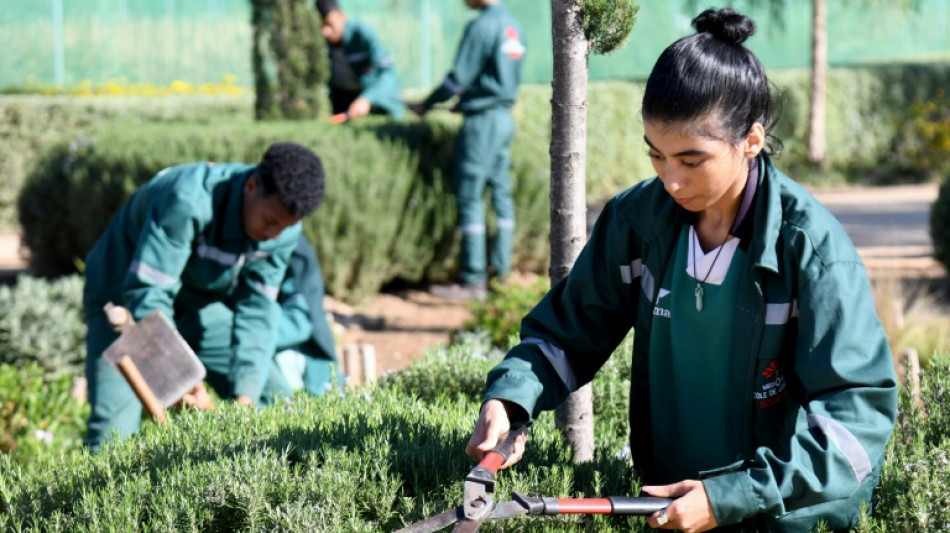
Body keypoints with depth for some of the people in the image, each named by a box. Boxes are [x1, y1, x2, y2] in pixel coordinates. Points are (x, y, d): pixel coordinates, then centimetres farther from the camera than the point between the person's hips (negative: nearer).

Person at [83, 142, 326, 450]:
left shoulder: (284, 230, -17)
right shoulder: (187, 202, -37)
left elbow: (256, 309, -14)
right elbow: (147, 293, -36)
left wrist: (245, 393, -26)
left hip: (200, 302, 6)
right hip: (125, 296, -6)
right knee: (113, 431, -21)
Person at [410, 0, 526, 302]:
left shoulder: (482, 27, -15)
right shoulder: (512, 26, 11)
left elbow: (458, 78, -14)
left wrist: (426, 106, -2)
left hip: (482, 121, -9)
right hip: (505, 116, 9)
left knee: (469, 198, -5)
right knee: (501, 192, 11)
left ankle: (473, 281, -5)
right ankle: (502, 271, 14)